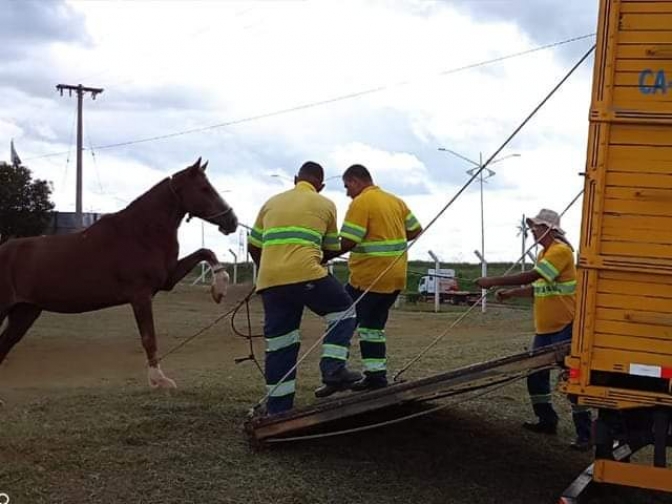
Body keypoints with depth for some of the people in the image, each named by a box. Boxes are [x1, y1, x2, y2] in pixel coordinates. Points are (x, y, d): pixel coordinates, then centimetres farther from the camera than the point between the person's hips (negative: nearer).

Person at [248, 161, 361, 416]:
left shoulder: (271, 203, 21)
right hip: (306, 274, -4)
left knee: (279, 345, 10)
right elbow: (332, 248, 20)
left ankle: (277, 409, 13)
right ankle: (333, 368, 2)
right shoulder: (325, 205, 12)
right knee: (343, 311, 18)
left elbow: (254, 247, 24)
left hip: (269, 280, 4)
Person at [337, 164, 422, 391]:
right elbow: (416, 230, 18)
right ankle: (376, 375, 13)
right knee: (373, 325, 15)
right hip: (395, 277, 8)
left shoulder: (360, 203, -12)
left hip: (368, 278, -8)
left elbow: (347, 243, -19)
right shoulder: (395, 201, 12)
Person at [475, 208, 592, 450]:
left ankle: (584, 433, -2)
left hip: (564, 328, -9)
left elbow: (531, 276, -25)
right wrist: (510, 293, 11)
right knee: (535, 375, 13)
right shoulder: (544, 253, 13)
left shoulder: (561, 251, -17)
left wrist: (493, 281, -24)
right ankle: (547, 421, 27)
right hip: (544, 328, 9)